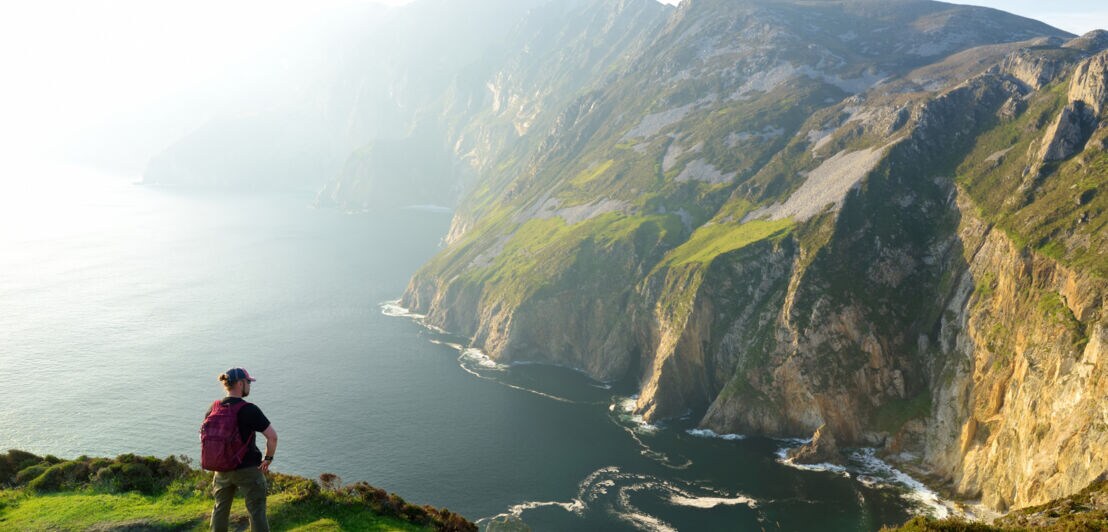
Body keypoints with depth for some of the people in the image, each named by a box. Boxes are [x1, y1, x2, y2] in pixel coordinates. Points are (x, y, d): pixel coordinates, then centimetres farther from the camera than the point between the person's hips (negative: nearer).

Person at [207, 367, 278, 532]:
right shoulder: (250, 410, -18)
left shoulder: (214, 408, -1)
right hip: (248, 469, -6)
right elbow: (272, 436, -21)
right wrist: (268, 459, -6)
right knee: (257, 512, 4)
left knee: (220, 509, 22)